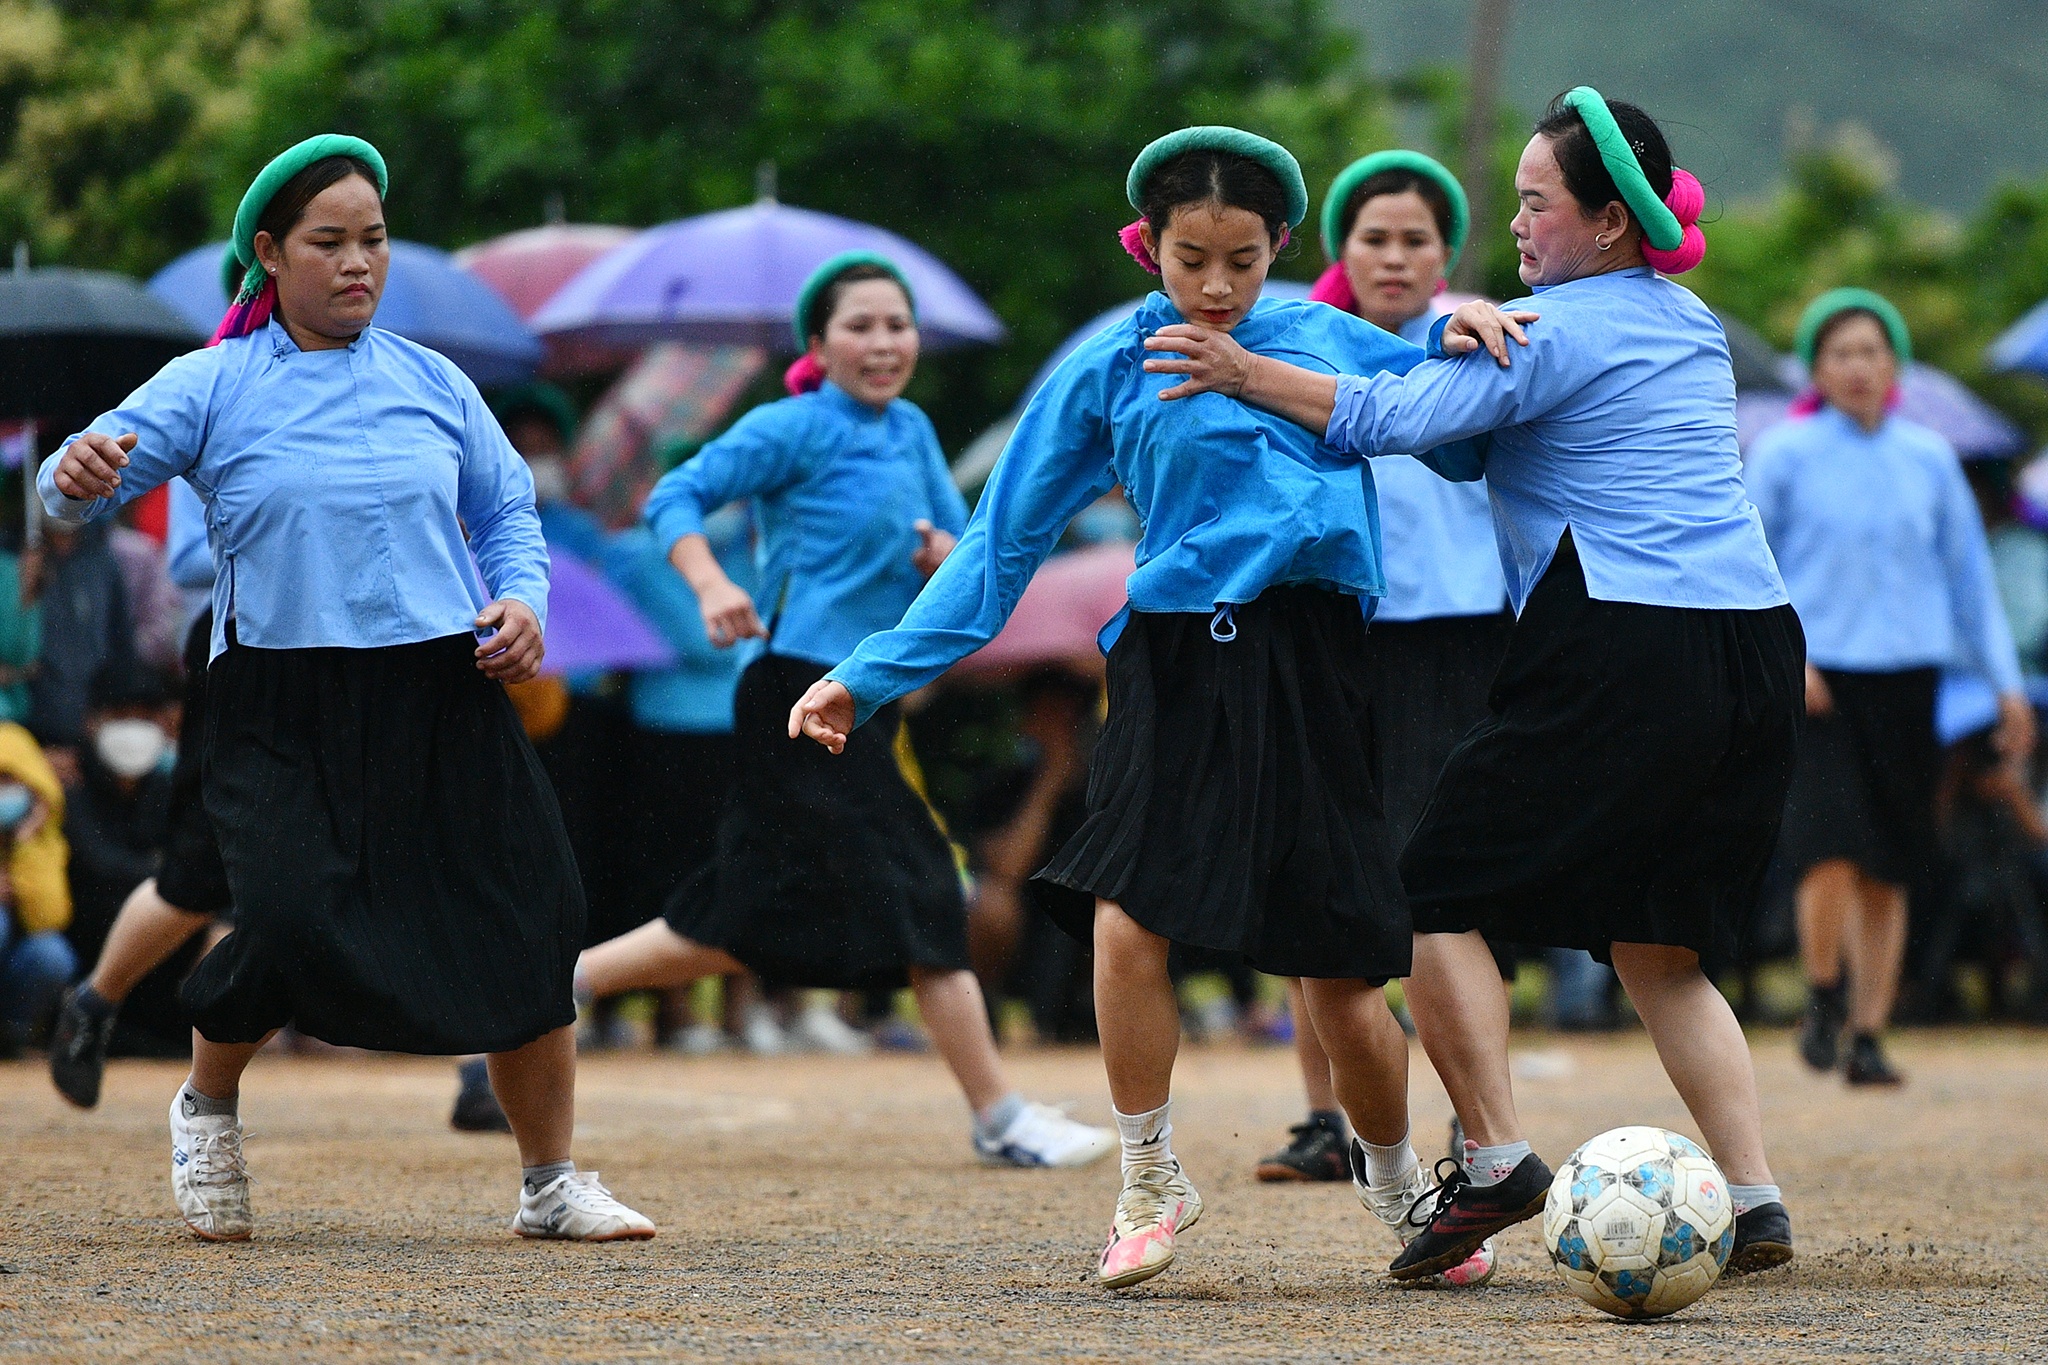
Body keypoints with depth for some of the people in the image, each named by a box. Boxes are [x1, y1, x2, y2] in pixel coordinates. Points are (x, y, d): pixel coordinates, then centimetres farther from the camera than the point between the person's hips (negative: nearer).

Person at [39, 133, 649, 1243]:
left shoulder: (432, 384, 11)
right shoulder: (214, 388, 1)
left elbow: (507, 513, 20)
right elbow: (85, 482, -6)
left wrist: (524, 601, 1)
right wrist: (77, 475, -30)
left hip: (441, 695, 3)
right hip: (281, 710, -3)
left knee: (525, 927, -2)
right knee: (291, 922, -20)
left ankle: (553, 1183, 16)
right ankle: (206, 1106, 12)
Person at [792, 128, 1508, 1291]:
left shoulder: (1332, 342, 9)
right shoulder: (1111, 372, 6)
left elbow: (1461, 439, 19)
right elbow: (1003, 543, 9)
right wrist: (873, 675, 6)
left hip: (1315, 670, 0)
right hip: (1179, 665, 0)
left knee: (1344, 976, 1)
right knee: (1130, 922, -18)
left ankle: (1398, 1184, 29)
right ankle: (1152, 1187, 3)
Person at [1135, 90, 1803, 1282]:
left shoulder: (1555, 331, -5)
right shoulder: (1695, 327, 19)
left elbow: (1396, 418, -14)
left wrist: (1244, 372, -11)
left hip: (1621, 650, -8)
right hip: (1758, 648, 8)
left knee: (1442, 893, 1)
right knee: (1661, 950, 12)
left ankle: (1495, 1156, -12)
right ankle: (1755, 1195, -1)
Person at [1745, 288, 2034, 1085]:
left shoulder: (1929, 460, 10)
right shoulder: (1784, 455, 2)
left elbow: (1969, 573, 16)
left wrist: (2006, 683, 12)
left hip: (1904, 678, 3)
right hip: (1817, 682, -3)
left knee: (1889, 872, 1)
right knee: (1831, 848, -18)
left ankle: (1868, 1037, 8)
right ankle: (1824, 1000, 3)